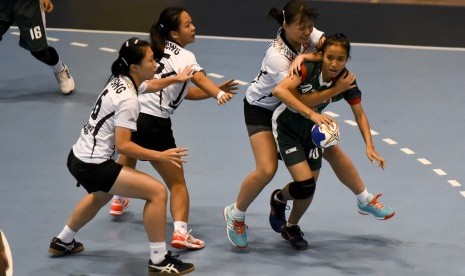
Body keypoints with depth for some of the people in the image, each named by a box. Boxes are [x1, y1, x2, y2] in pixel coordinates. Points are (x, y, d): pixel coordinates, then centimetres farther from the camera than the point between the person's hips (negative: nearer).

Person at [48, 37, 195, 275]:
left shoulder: (119, 81, 5)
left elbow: (147, 86, 29)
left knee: (101, 195, 41)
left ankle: (63, 242, 58)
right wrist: (160, 156, -22)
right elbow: (122, 145, -24)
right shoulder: (128, 100, -22)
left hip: (78, 158, 11)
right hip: (92, 167, -11)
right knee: (157, 192, -13)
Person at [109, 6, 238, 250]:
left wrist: (216, 91, 8)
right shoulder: (184, 56, -7)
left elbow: (185, 92, 17)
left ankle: (118, 201, 61)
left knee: (127, 161, 38)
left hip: (132, 115, 7)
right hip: (155, 125, -7)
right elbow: (200, 79, -31)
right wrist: (219, 94, -49)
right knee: (177, 184, 0)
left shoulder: (161, 52, 17)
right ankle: (180, 232, -17)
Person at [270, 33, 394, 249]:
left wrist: (370, 146, -12)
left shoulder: (346, 82, -14)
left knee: (309, 188, 6)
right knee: (305, 184, -17)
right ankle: (279, 198, 19)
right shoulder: (308, 69, -28)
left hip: (311, 128, 5)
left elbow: (360, 115, -2)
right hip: (286, 126, -5)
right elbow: (280, 90, -39)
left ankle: (291, 227, 35)